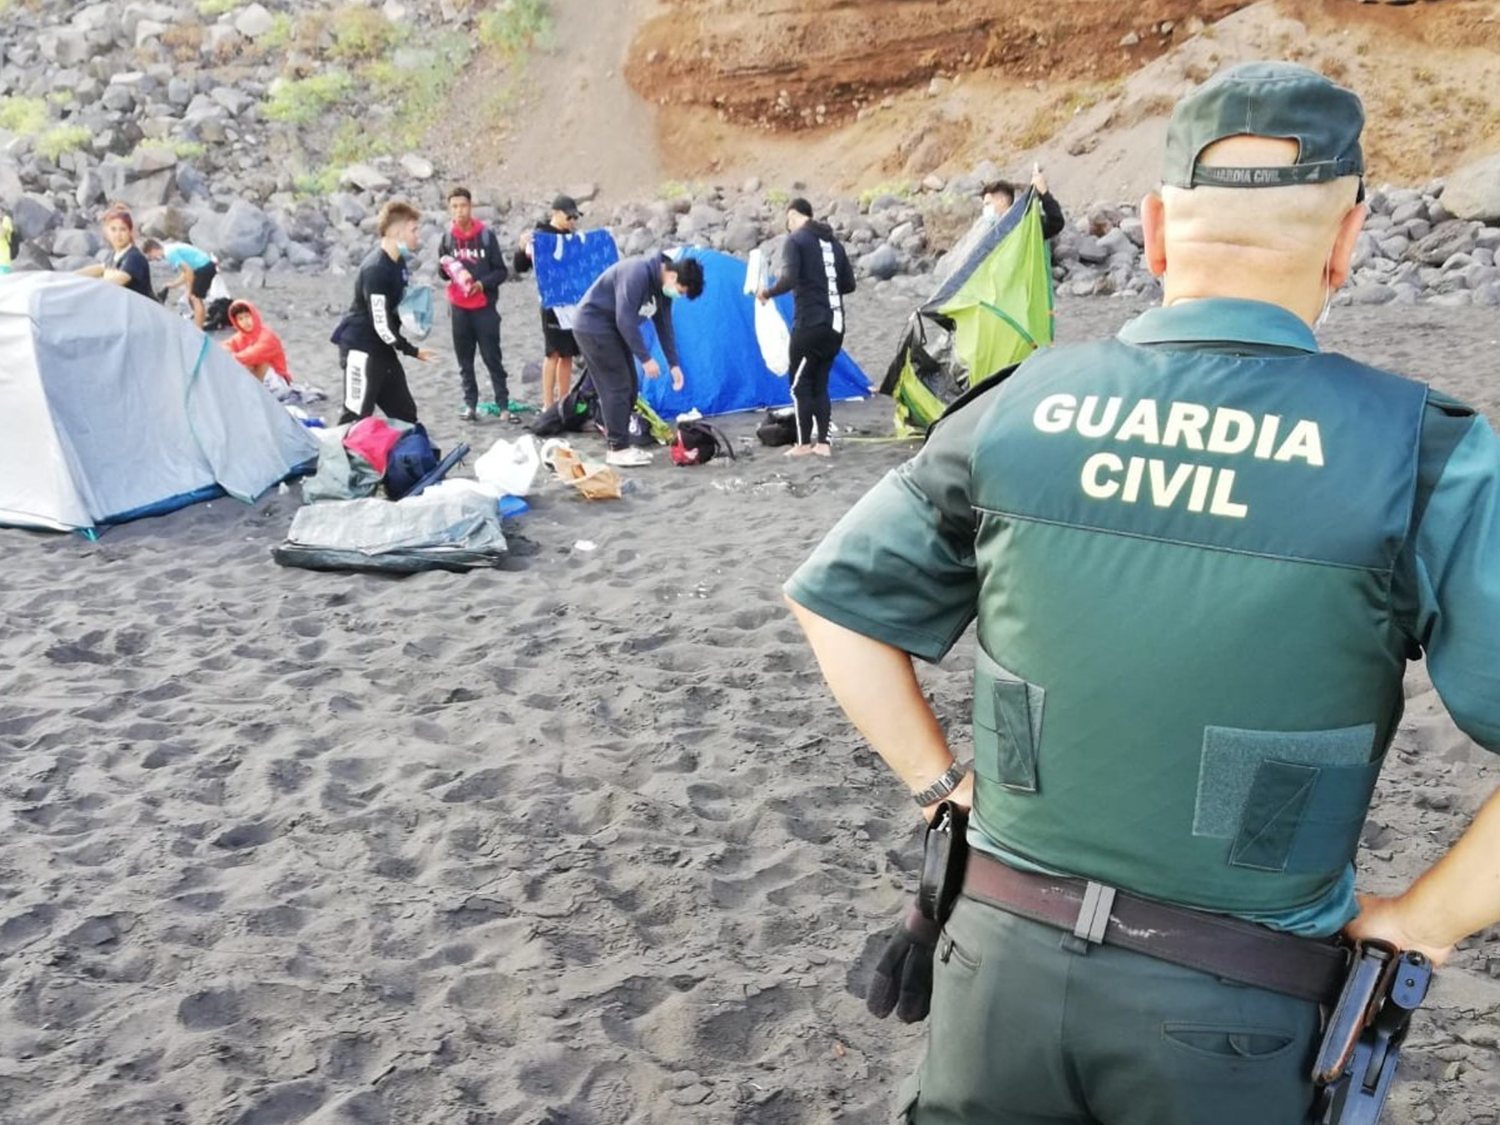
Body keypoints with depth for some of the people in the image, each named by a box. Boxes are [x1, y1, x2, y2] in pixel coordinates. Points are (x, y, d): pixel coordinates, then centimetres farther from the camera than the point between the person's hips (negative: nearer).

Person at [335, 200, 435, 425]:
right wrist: (412, 351, -11)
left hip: (382, 348, 10)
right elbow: (381, 325, -23)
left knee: (405, 414, 14)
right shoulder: (376, 269, -22)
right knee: (356, 418, -10)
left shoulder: (398, 262, 7)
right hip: (360, 347, -10)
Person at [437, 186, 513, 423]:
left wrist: (482, 283, -19)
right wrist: (445, 268, -10)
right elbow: (442, 272, 13)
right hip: (458, 308, 3)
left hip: (485, 306, -3)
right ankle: (470, 404, 14)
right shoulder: (447, 237, 3)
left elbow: (501, 271, -2)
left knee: (492, 357, -2)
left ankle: (503, 405, 1)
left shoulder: (486, 235, -4)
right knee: (464, 359, 7)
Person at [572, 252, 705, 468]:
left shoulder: (662, 287, 1)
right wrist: (646, 359, -24)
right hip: (593, 326, -10)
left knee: (628, 387, 8)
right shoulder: (638, 274, -28)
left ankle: (620, 444, 14)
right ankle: (618, 449, -5)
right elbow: (625, 320, -29)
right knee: (617, 387, -10)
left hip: (612, 328, 10)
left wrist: (674, 364, 6)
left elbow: (664, 326, 10)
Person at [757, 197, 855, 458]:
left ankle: (804, 443, 6)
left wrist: (767, 293, -1)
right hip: (835, 325, 7)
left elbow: (789, 280, -18)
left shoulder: (795, 240, -5)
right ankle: (823, 443, 11)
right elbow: (849, 284, 16)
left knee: (801, 385, 4)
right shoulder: (834, 243, 15)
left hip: (809, 324, -7)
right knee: (820, 384, 13)